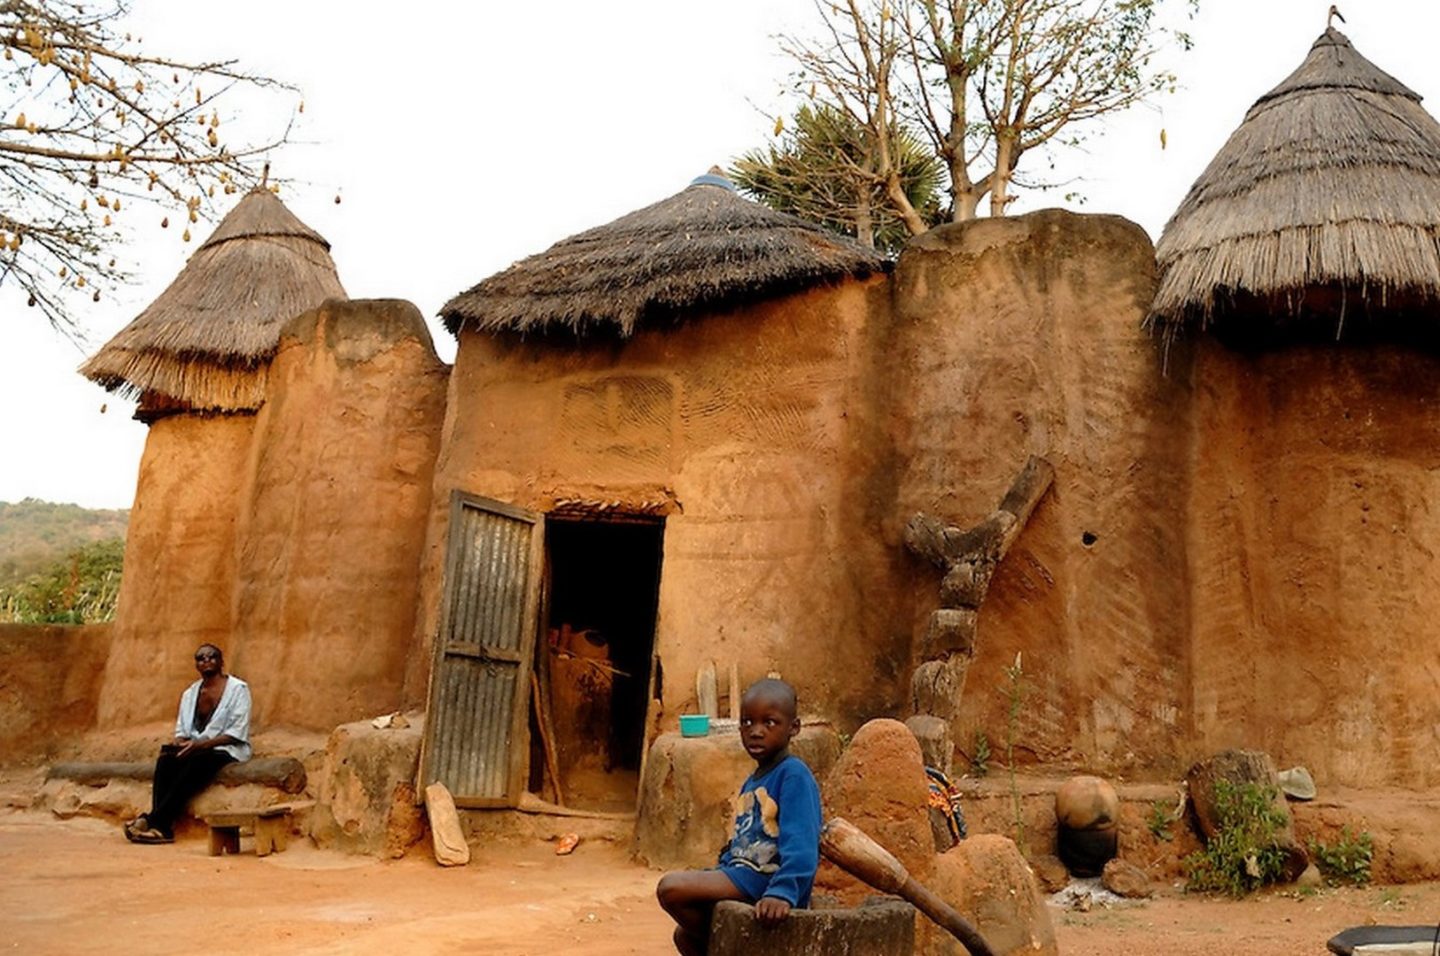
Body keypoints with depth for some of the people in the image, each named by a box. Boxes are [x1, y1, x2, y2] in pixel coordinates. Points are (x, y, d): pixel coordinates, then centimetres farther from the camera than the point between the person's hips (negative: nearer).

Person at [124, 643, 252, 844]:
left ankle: (154, 821, -35)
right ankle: (162, 828, -34)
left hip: (226, 750, -5)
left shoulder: (238, 689, -3)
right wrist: (179, 743, -12)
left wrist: (202, 744, -21)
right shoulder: (190, 693, 15)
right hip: (194, 750, 5)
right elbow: (181, 730, 13)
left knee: (196, 763, -35)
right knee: (166, 759, -26)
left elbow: (236, 733, -10)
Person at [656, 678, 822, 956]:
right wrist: (707, 879, 15)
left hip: (765, 879, -10)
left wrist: (783, 893, -37)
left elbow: (800, 843, -25)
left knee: (671, 887, -21)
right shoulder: (751, 783, 13)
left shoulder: (794, 775, -15)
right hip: (742, 873, 10)